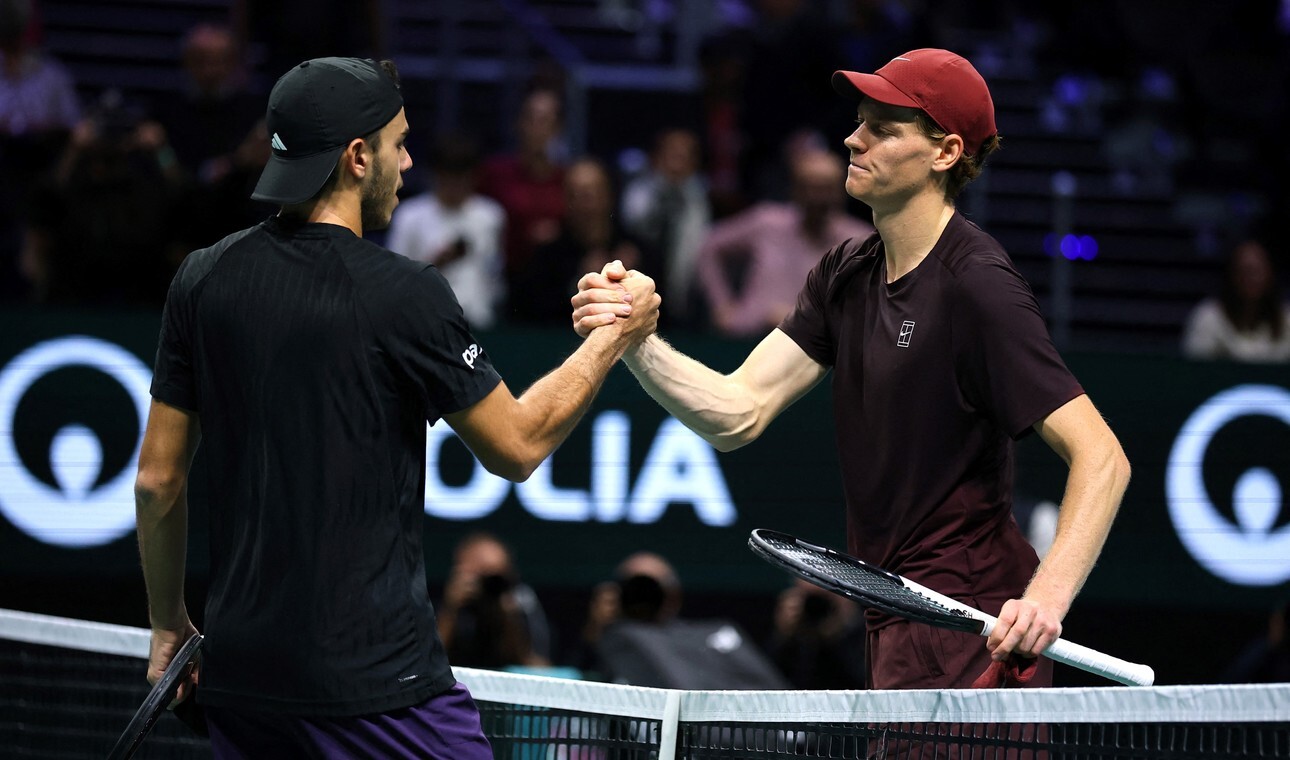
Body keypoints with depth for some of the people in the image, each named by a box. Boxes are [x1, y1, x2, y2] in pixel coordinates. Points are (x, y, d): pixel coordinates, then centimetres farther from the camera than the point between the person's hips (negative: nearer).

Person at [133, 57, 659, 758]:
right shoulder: (402, 294, -12)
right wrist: (612, 339, 11)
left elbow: (158, 480, 8)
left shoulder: (203, 279, 3)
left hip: (237, 673, 6)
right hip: (373, 684, -6)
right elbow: (517, 447, -1)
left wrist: (168, 623, 21)